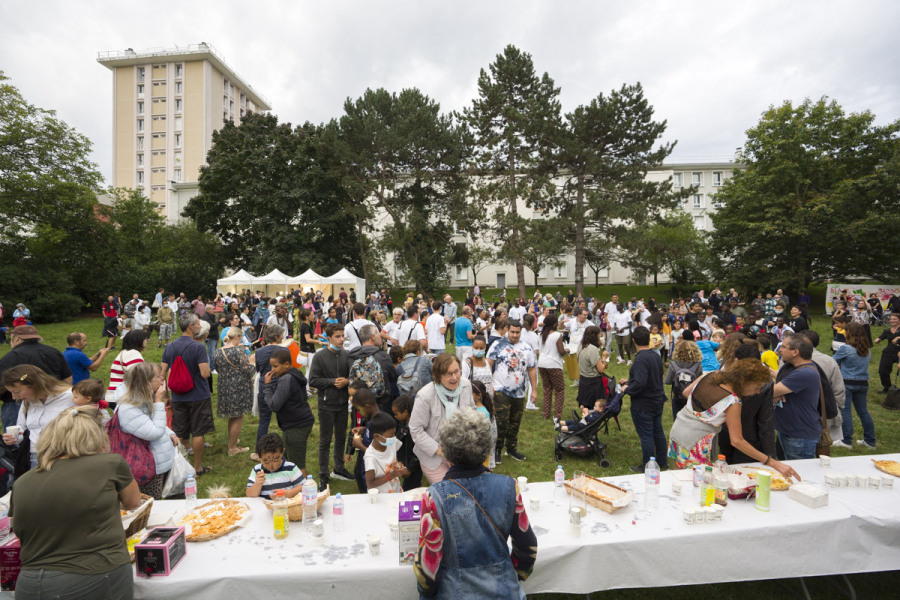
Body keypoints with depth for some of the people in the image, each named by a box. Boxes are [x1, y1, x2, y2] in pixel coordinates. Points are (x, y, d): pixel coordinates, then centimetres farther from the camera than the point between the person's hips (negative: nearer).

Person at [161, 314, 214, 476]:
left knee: (179, 434, 14)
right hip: (198, 397, -5)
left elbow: (163, 374, 6)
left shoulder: (170, 347, 2)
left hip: (178, 397, 5)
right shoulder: (198, 347, -17)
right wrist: (207, 365, 0)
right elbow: (205, 374, -22)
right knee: (198, 432, 6)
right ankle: (198, 467, 15)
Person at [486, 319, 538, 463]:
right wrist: (489, 384, -16)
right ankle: (497, 449, 11)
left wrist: (534, 390, 10)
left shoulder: (527, 348, 8)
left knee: (515, 423, 13)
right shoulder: (498, 346, -4)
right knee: (502, 422, -5)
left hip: (519, 393, 4)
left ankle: (512, 448, 29)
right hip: (501, 391, -4)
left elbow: (532, 370, 12)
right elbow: (488, 365, -8)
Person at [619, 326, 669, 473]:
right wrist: (629, 381, 20)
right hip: (657, 401, 9)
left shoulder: (640, 359, -26)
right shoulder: (656, 356, 4)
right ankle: (662, 462, 34)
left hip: (643, 405, -9)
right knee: (658, 431, 20)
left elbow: (640, 384, -33)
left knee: (646, 436, 3)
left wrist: (627, 389, -14)